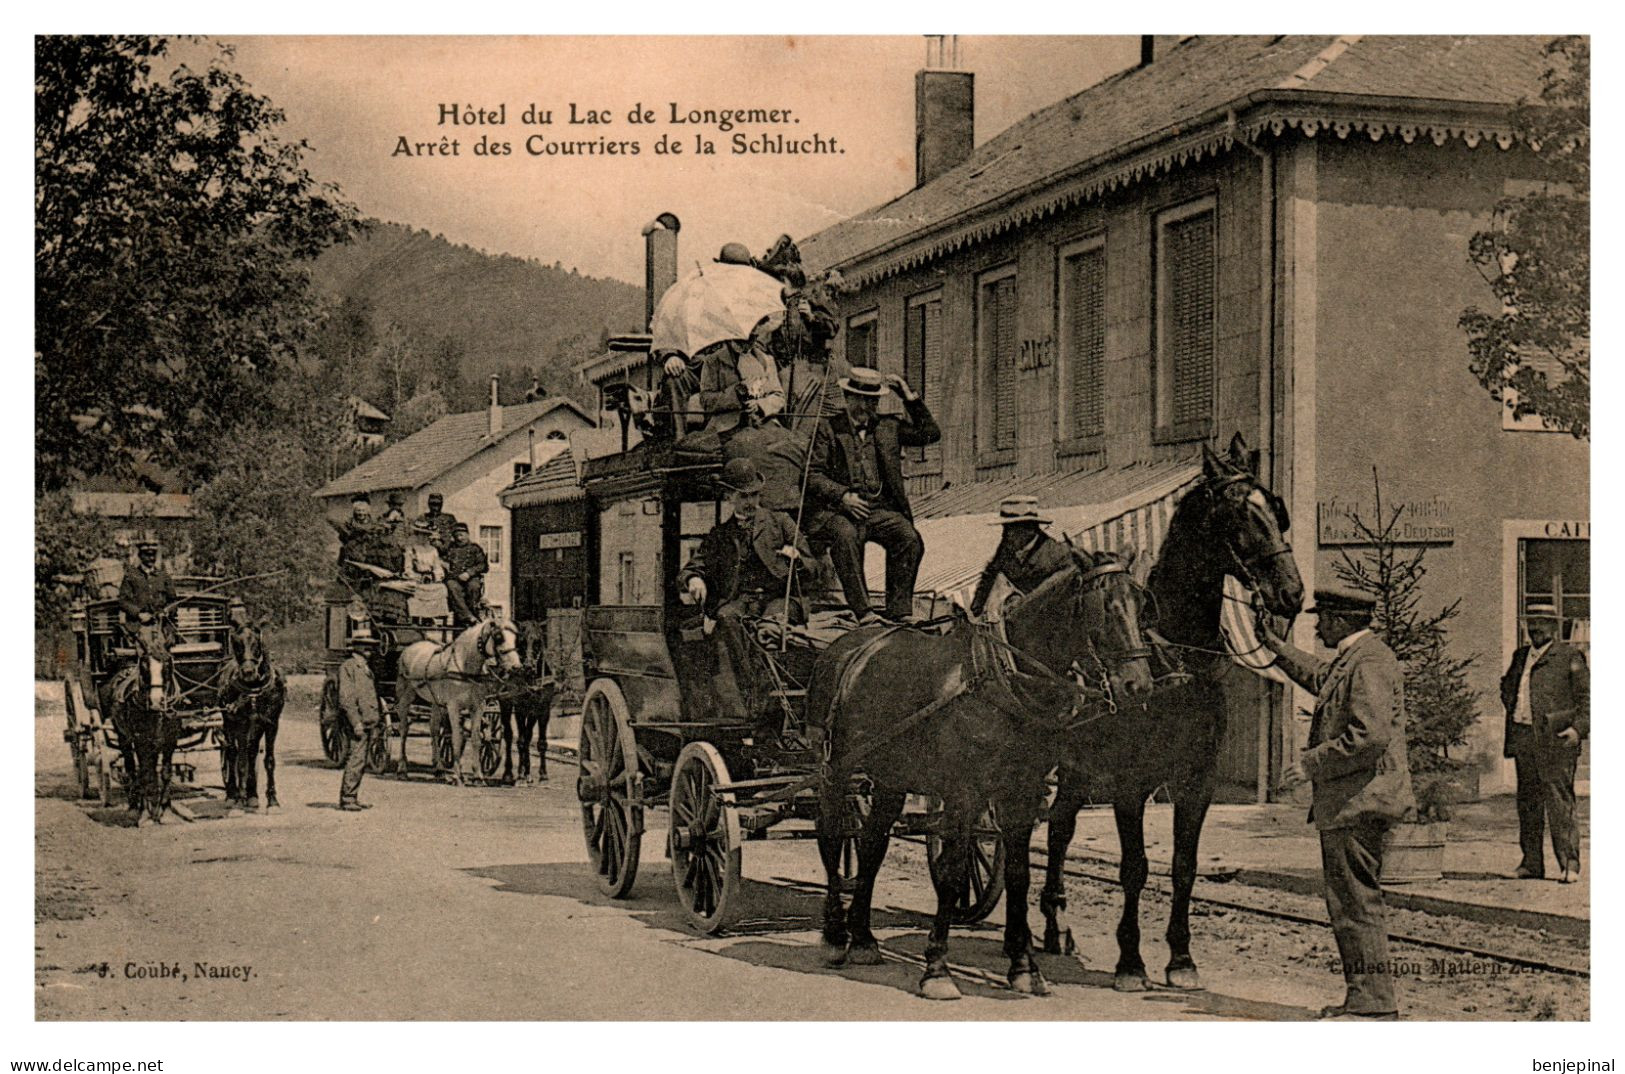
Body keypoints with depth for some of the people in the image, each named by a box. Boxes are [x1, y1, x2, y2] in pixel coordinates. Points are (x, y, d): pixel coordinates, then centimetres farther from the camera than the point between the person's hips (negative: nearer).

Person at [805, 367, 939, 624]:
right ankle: (862, 611, -32)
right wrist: (843, 496, -15)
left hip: (881, 508, 3)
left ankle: (899, 610, -17)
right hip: (839, 509, -3)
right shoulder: (827, 430, 7)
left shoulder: (888, 427, 18)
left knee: (909, 538, -26)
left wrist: (910, 398, 11)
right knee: (846, 535, -36)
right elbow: (813, 475, 1)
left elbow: (930, 434, 19)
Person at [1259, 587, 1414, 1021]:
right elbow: (1319, 677, 39)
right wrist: (1275, 646, 39)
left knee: (1356, 903, -6)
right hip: (1351, 803, 11)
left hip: (1355, 805, -11)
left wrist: (1311, 763, -19)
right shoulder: (1350, 660, 16)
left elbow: (1370, 735, -26)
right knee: (1352, 903, 15)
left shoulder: (1369, 662, -17)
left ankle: (1373, 1004, -2)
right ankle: (1366, 998, 22)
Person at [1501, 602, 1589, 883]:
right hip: (1523, 738, 6)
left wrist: (1578, 728, -14)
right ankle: (1531, 863, 15)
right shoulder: (1520, 655, 18)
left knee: (1559, 801, -9)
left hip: (1555, 740, -6)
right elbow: (1507, 685, 34)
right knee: (1527, 801, 9)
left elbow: (1586, 697, -2)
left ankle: (1569, 864, -5)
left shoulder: (1570, 657, 1)